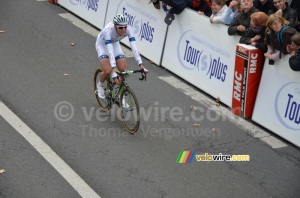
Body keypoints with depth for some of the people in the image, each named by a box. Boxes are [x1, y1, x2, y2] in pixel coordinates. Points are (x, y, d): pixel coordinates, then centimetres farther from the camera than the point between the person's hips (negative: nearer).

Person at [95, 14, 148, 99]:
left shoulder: (129, 29, -30)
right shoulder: (108, 31, -41)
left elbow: (134, 48, -35)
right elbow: (110, 51, -47)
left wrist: (141, 65, -44)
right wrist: (114, 70, -55)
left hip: (115, 44, 4)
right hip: (102, 45, -4)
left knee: (124, 71, -11)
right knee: (107, 71, -24)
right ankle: (100, 85, 11)